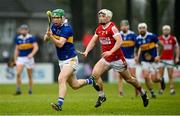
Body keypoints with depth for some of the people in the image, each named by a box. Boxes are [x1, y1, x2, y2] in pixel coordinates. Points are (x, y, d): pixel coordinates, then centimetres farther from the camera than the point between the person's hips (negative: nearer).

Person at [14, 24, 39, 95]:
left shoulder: (31, 38, -4)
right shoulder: (18, 38, 8)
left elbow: (36, 47, -12)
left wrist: (32, 54, -29)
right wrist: (15, 59, 14)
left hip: (29, 58, -2)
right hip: (20, 58, 2)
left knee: (30, 76, 4)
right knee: (18, 74, -16)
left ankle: (30, 90, 16)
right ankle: (18, 90, -12)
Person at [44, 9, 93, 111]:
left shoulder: (67, 28, -19)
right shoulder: (54, 26, 4)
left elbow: (60, 44, -28)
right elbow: (45, 39, 3)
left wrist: (51, 36, -43)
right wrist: (47, 35, -20)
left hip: (70, 59, -9)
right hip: (62, 60, 9)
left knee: (61, 79, -27)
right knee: (74, 85, 15)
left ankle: (60, 104, -34)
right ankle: (89, 81, 41)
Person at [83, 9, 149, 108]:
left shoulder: (112, 28, -19)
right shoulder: (99, 29, 5)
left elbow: (119, 41, -26)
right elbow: (93, 41, 12)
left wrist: (110, 52, -34)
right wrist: (86, 51, -3)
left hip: (117, 58, -6)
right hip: (106, 59, 7)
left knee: (128, 79, 8)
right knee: (95, 74, -12)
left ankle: (142, 93, 31)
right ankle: (101, 96, 3)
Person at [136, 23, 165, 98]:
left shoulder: (152, 36, -13)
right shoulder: (138, 39, -2)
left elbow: (160, 45, -5)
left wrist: (158, 56, -10)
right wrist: (138, 57, 4)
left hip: (153, 60, -3)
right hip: (144, 61, 3)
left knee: (154, 79, -5)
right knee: (146, 77, -13)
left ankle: (161, 80, 31)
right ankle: (152, 93, 3)